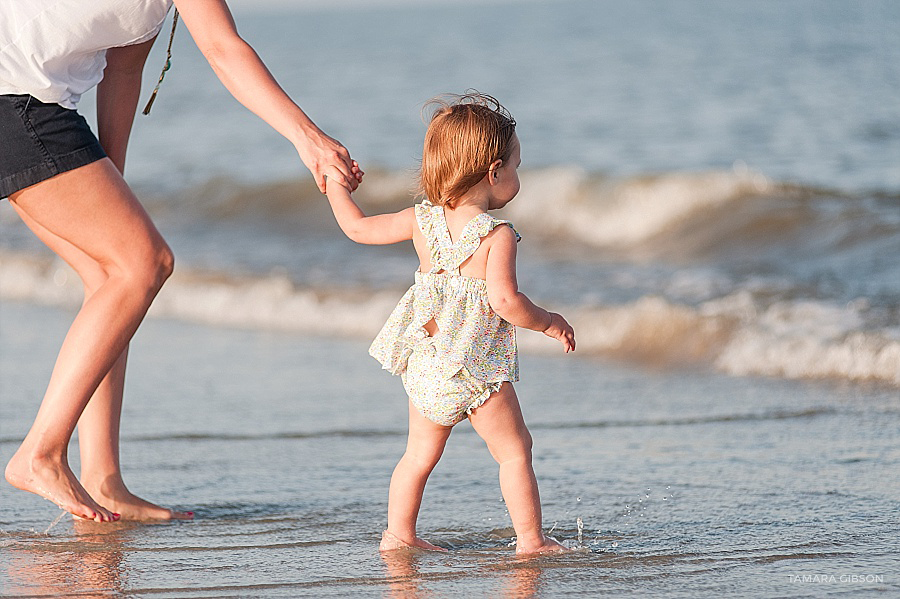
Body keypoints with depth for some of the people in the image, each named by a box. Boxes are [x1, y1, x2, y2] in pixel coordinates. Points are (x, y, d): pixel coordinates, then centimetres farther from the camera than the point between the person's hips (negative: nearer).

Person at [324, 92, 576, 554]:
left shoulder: (422, 220, 2)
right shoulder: (498, 235, -15)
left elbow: (358, 228, 12)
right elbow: (504, 301, -24)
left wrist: (335, 184, 28)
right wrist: (548, 322, -8)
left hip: (423, 364, 6)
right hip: (478, 369, -6)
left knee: (421, 452, 18)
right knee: (515, 450, 5)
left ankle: (398, 534, 20)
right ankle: (531, 540, 5)